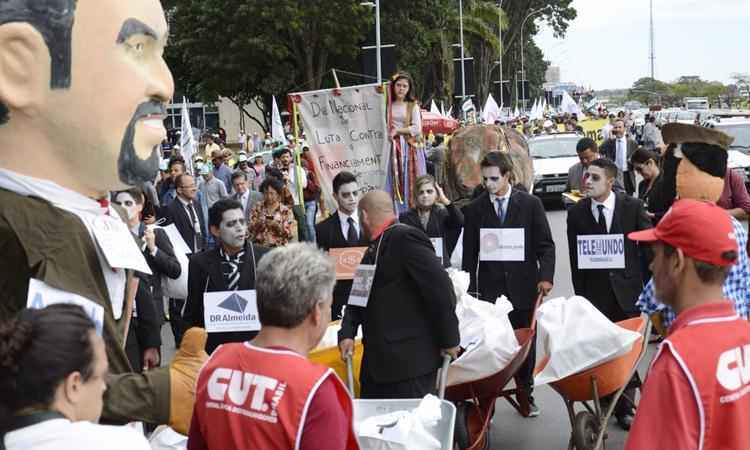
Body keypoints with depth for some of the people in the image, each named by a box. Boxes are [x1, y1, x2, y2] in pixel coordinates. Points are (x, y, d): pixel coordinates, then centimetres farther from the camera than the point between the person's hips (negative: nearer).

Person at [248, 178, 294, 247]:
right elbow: (250, 230, 5)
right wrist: (257, 224, -13)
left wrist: (278, 226, -15)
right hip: (258, 247, 1)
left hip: (278, 247, -1)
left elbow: (289, 235, 0)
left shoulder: (286, 211, 4)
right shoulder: (257, 208, 9)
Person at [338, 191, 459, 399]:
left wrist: (449, 340, -13)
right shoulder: (374, 248, 18)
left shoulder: (406, 238, -13)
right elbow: (360, 293, 18)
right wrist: (347, 333, 2)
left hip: (409, 360, -9)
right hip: (377, 359, 9)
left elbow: (440, 287, -18)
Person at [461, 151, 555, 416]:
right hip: (489, 289, 0)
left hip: (523, 287, 0)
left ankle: (526, 395, 27)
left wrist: (545, 276, -11)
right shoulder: (474, 210, 3)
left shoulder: (530, 204, 1)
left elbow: (545, 245, 2)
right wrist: (470, 290, 0)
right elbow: (469, 253, 5)